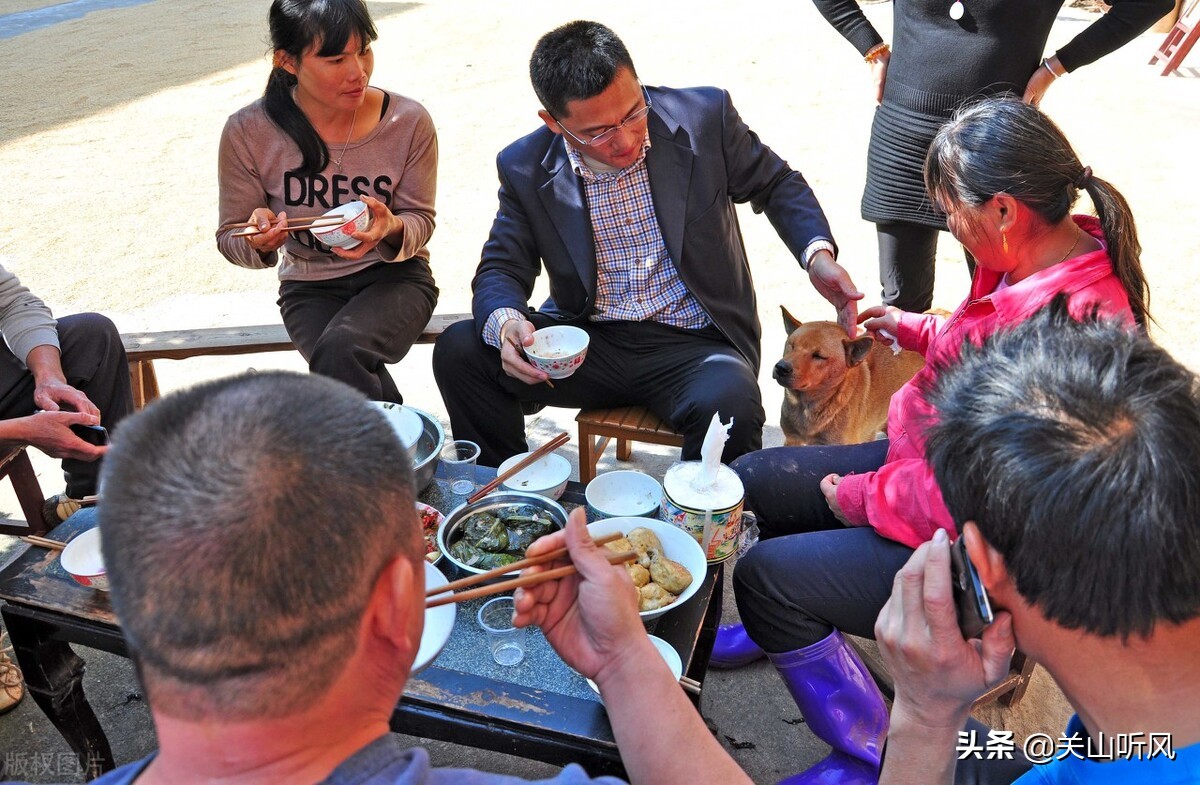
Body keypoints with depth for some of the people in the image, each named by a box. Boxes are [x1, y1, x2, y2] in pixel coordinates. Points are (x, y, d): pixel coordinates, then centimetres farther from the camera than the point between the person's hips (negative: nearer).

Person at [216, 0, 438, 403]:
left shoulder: (409, 121, -12)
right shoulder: (248, 132, -11)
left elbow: (420, 218, 0)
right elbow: (230, 238, -1)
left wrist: (393, 229, -25)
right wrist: (259, 241, -26)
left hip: (394, 277, -1)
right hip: (309, 287, 1)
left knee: (340, 349, -32)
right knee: (352, 372, -30)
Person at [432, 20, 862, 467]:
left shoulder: (704, 117, -7)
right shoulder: (525, 168, -4)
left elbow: (776, 184, 8)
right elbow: (501, 269, 2)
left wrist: (817, 253, -11)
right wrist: (505, 322, -22)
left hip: (692, 345, -2)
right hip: (587, 342, 2)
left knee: (729, 403, -35)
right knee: (459, 350, -18)